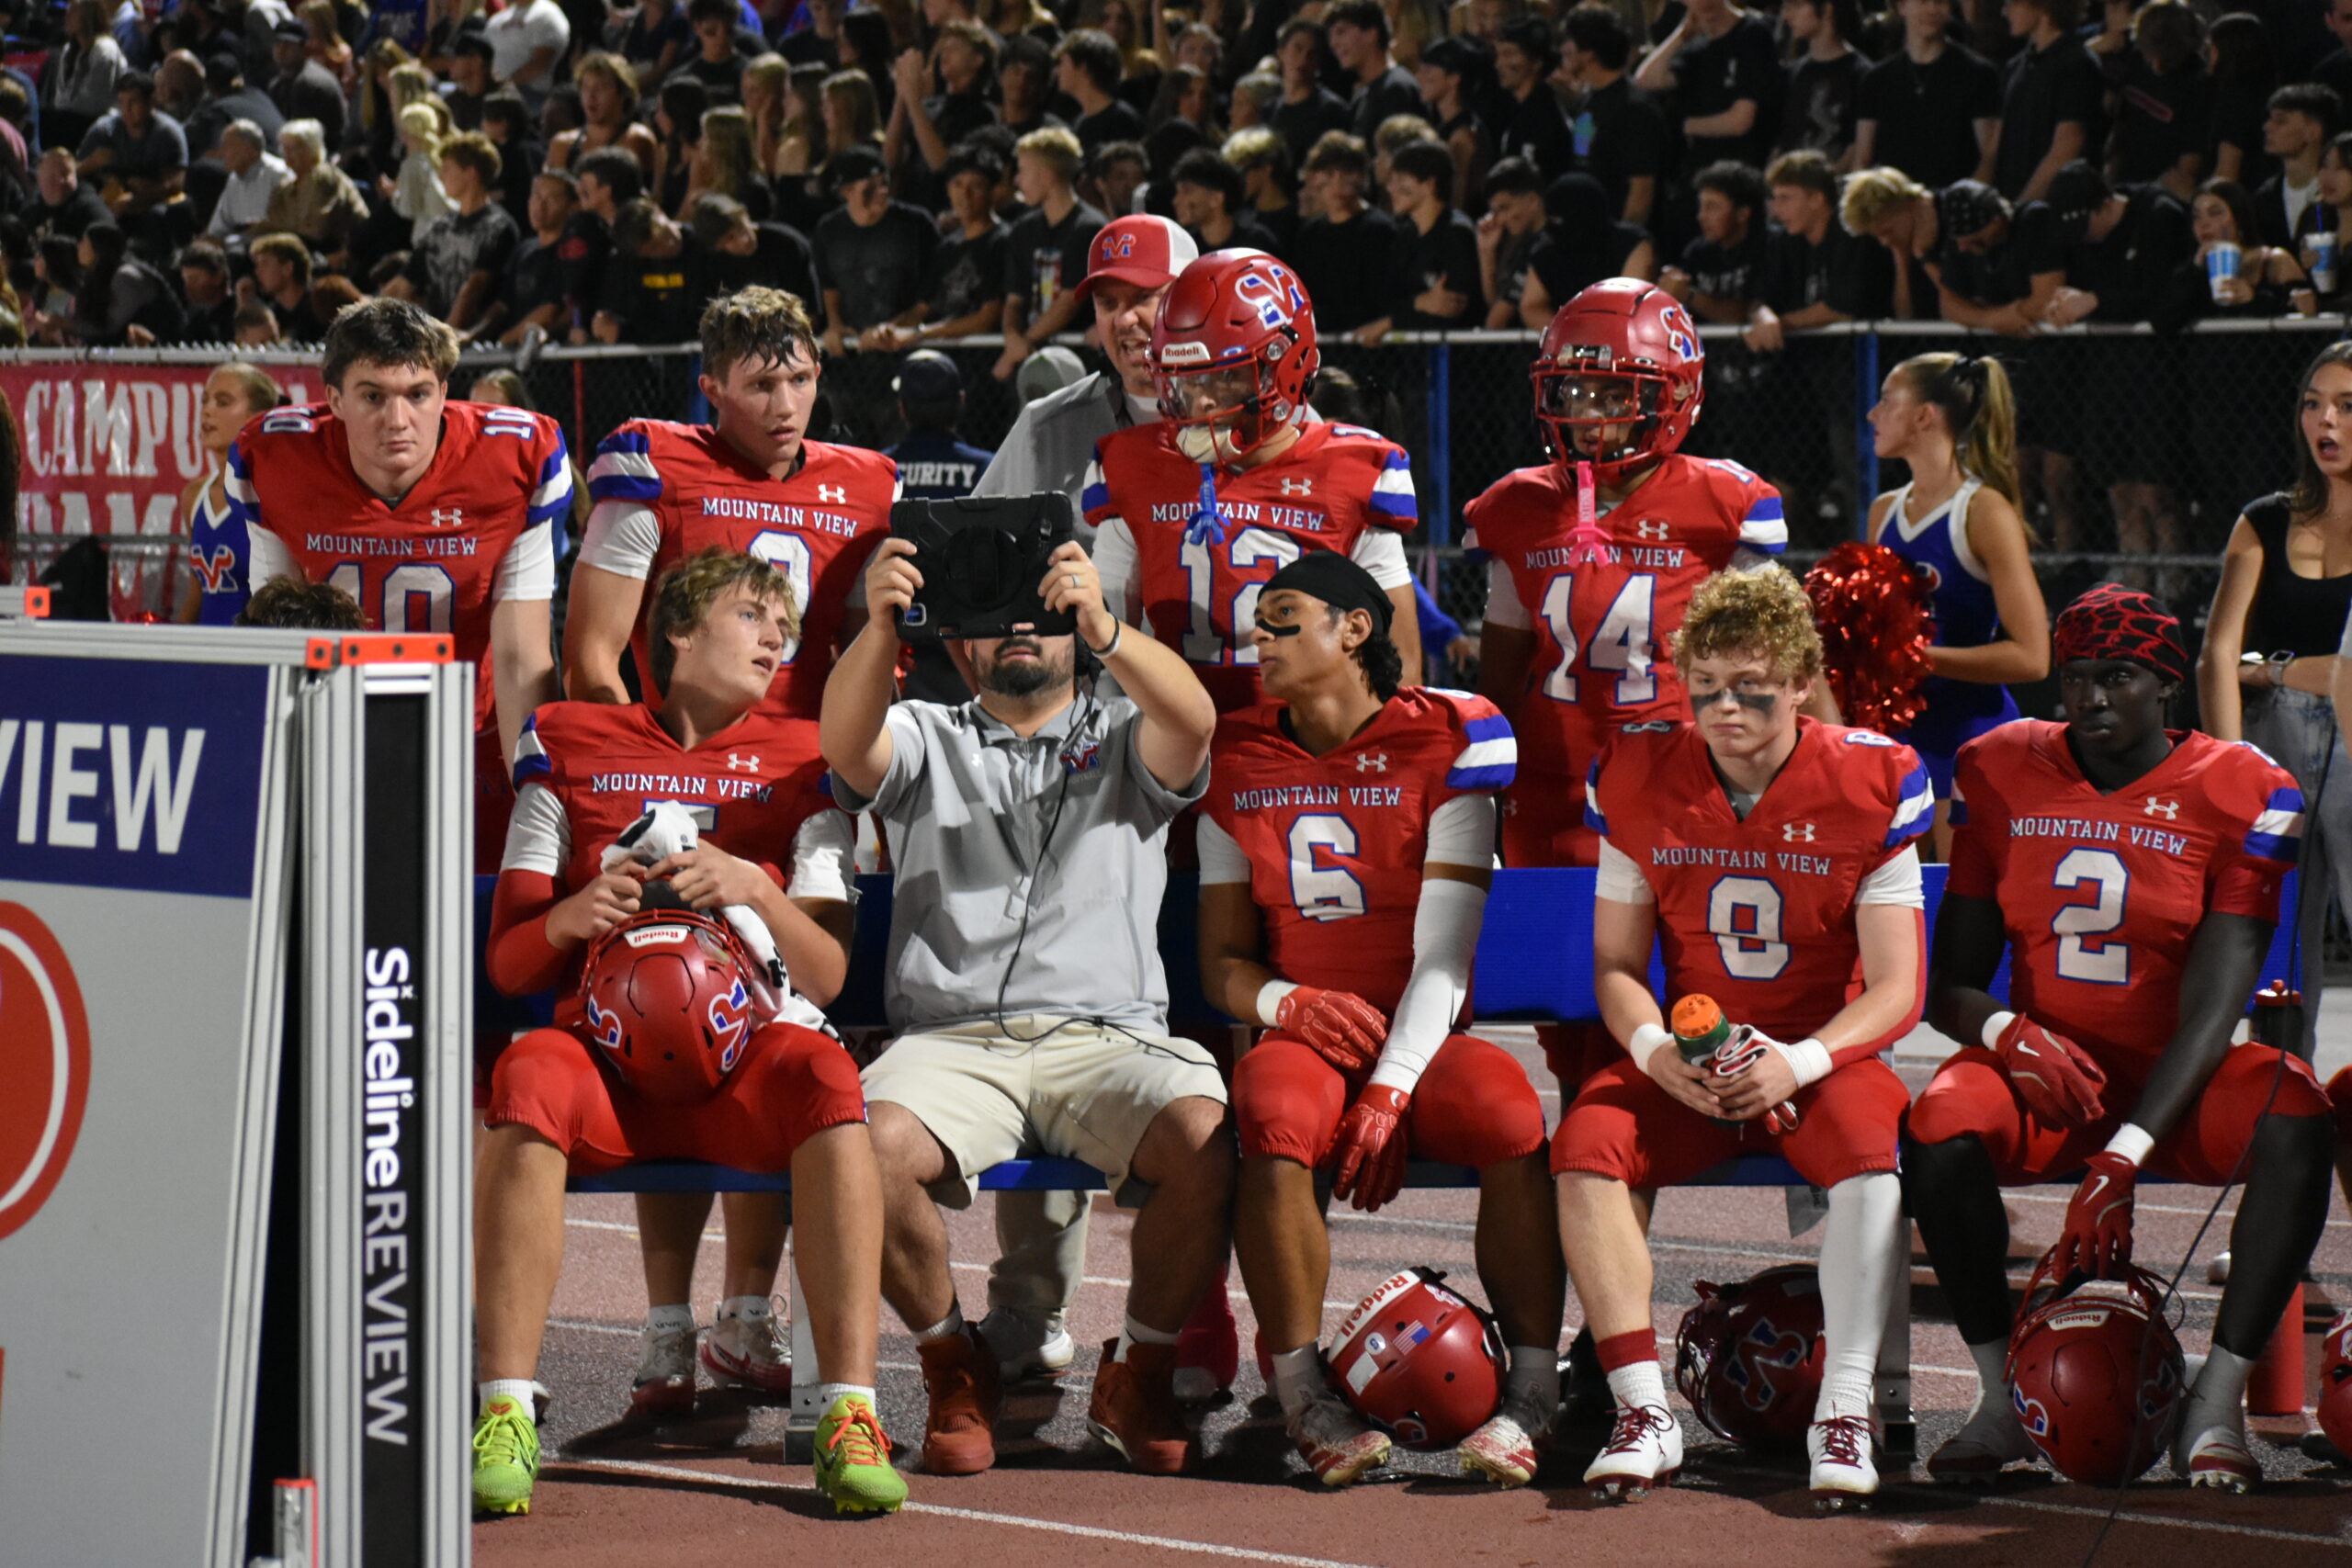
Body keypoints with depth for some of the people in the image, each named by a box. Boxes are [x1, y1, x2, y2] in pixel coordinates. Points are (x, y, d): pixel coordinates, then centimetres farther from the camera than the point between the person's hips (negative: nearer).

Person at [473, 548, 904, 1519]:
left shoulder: (800, 764, 19)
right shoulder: (573, 748, 17)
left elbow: (827, 975, 9)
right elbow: (507, 965, 12)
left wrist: (754, 888, -9)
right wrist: (569, 917, -10)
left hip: (754, 1049, 0)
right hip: (609, 1059, 0)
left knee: (826, 1076, -35)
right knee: (530, 1075, -36)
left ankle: (849, 1419, -37)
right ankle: (504, 1419, -36)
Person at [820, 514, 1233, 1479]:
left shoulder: (1126, 744, 19)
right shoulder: (926, 741, 20)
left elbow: (1192, 719, -6)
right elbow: (846, 743, -4)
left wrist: (1101, 626, -24)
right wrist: (881, 627, -24)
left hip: (1108, 1032, 0)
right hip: (950, 1038, 0)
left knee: (1206, 1137, -32)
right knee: (875, 1146, -33)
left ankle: (1138, 1374, -5)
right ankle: (955, 1366, -5)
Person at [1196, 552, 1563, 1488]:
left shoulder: (1446, 741, 0)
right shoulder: (1238, 758, 12)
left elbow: (1445, 950, -7)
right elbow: (1222, 959, 13)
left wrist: (1391, 1089, -19)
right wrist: (1287, 1003, -11)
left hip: (1419, 1041, -2)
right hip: (1304, 1037, 2)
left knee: (1509, 1115, -36)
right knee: (1278, 1119, -36)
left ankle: (1532, 1394, -22)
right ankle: (1303, 1395, -23)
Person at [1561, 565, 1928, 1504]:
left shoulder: (1871, 784, -9)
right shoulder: (1639, 780, -1)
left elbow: (1895, 990, -9)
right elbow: (1615, 963, 5)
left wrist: (1800, 1063, -26)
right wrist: (1655, 1050, -18)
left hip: (1822, 1056, -2)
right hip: (1686, 1065, 2)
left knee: (1866, 1143, -36)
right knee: (1587, 1139, -27)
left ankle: (1845, 1415, -32)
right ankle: (1644, 1412, -27)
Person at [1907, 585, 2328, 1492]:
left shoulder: (2237, 793, -7)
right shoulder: (2005, 775, 2)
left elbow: (2212, 1007, -15)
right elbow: (1948, 984, 4)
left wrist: (2121, 1161, -27)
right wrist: (2003, 1030, -23)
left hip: (2176, 1083, -1)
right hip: (2048, 1074, 1)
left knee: (2296, 1119, -34)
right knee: (1943, 1126, -32)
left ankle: (2217, 1408, -28)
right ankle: (2003, 1398, -16)